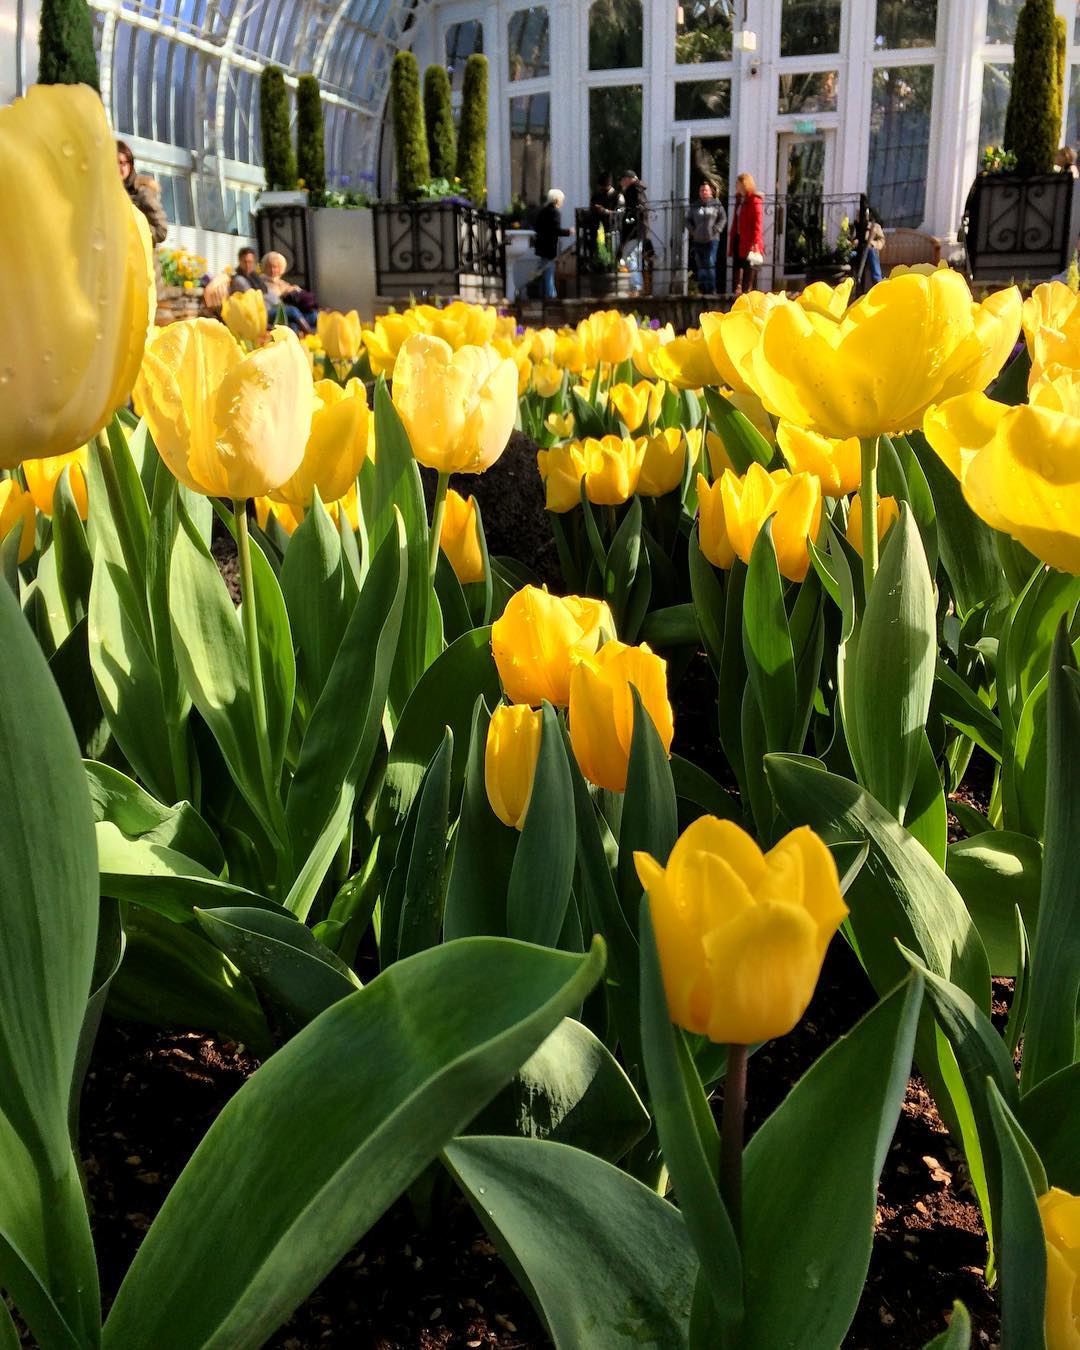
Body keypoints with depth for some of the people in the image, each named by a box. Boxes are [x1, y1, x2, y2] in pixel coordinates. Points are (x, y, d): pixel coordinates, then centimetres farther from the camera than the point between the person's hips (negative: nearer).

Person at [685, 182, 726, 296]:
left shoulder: (716, 205, 4)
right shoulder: (695, 206, 11)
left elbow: (723, 218, 3)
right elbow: (688, 220, 17)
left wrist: (716, 229, -7)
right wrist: (693, 230, 3)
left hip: (712, 239, -3)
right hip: (698, 240, 3)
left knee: (710, 264, -11)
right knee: (700, 266, 5)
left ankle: (712, 290, -8)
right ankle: (702, 290, 11)